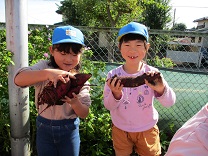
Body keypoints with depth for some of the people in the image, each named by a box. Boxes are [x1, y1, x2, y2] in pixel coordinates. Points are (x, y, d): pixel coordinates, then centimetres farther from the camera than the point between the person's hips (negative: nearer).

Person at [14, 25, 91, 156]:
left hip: (69, 130, 1)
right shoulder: (44, 67, -11)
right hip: (44, 128, 0)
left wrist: (74, 102, -31)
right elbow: (18, 79, -30)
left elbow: (84, 114, -9)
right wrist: (47, 73, -46)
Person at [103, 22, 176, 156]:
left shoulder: (152, 74, -17)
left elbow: (170, 103, -23)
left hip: (147, 129, 0)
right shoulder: (114, 75, -15)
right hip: (120, 129, 1)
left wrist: (161, 89, -44)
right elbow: (108, 106, -12)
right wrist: (116, 94, -34)